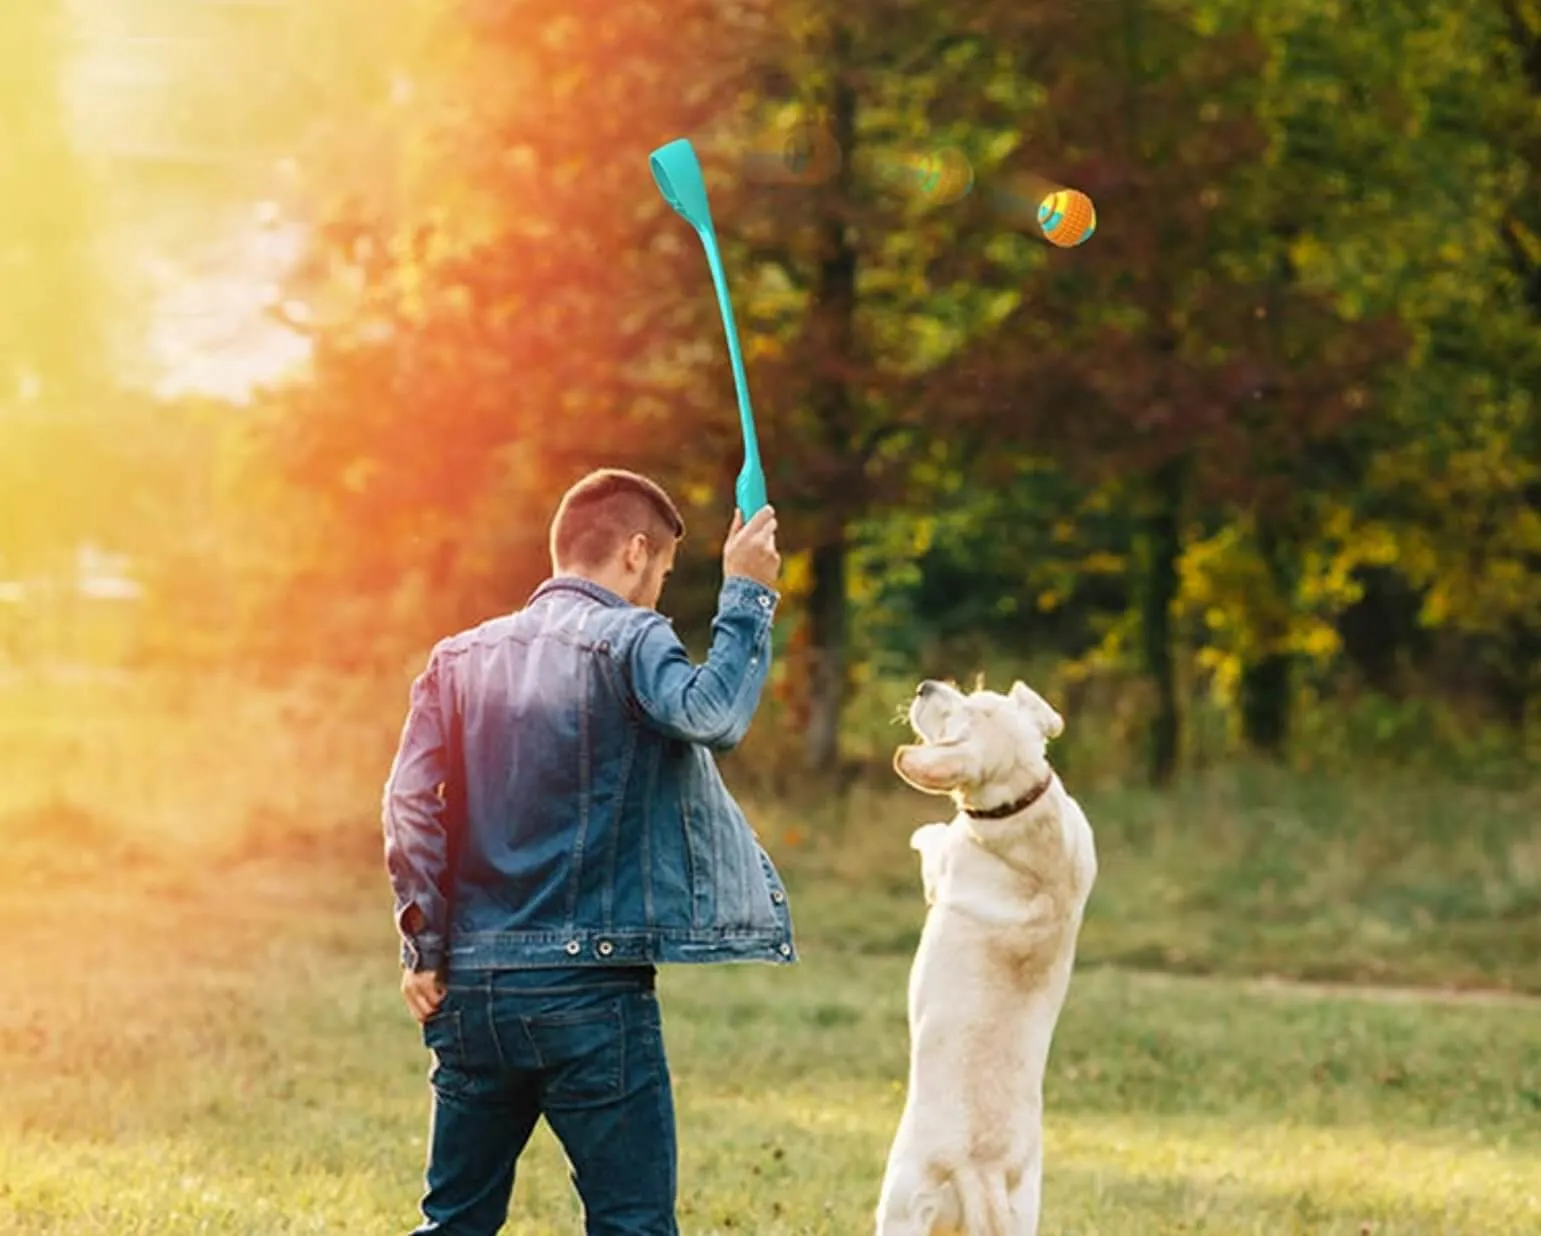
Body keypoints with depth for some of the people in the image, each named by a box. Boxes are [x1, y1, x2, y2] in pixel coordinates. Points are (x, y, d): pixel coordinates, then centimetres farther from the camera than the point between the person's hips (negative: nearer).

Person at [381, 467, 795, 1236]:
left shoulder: (462, 657, 12)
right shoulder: (628, 641, -4)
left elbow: (410, 802, 2)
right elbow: (711, 715, -24)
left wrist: (425, 952, 2)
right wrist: (745, 597, -12)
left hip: (471, 990, 6)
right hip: (587, 985, -6)